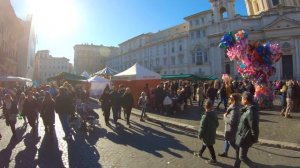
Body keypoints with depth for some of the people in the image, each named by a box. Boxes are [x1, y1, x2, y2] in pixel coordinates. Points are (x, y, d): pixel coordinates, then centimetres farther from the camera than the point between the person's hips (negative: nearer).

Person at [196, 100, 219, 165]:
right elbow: (217, 124, 8)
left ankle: (214, 160, 22)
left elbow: (202, 127, -22)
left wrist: (200, 135, -9)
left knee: (209, 146, 8)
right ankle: (200, 153, 45)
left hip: (207, 134, -8)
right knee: (205, 143, 26)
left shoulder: (205, 116, -28)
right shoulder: (214, 114, -5)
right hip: (212, 133, 8)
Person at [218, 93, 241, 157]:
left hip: (231, 129, -10)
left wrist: (225, 117, -17)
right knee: (227, 140, 21)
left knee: (231, 142, 7)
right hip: (229, 128, 10)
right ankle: (225, 152, 37)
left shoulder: (234, 110, -30)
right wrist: (226, 114, -3)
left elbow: (231, 121, -31)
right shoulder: (233, 107, 0)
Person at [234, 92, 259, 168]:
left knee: (242, 156, 5)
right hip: (241, 135, 9)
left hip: (245, 138, -9)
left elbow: (254, 128, -24)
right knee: (237, 153, 23)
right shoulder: (246, 109, 0)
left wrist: (254, 139, -14)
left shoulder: (251, 112, -30)